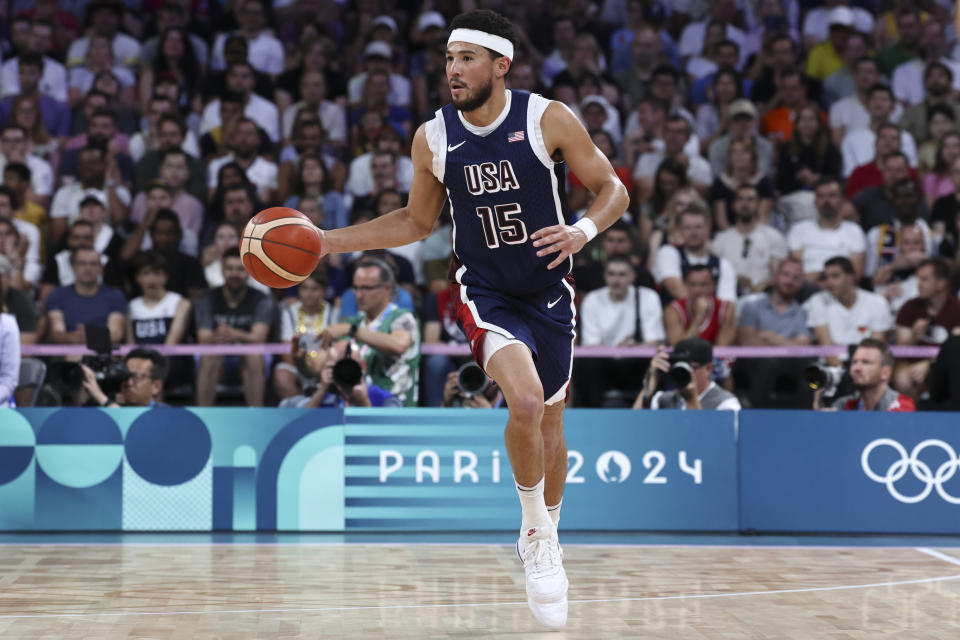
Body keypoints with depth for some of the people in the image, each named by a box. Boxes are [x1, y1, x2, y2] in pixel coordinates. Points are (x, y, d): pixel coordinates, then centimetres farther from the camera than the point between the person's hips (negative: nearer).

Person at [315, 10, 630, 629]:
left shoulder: (549, 119, -13)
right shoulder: (433, 137, -6)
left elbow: (613, 190, -4)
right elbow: (417, 221, 9)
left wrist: (583, 231, -25)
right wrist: (327, 241, 1)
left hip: (549, 290, 1)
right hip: (485, 292, -1)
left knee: (550, 421, 13)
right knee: (526, 401, -26)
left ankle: (546, 542, 36)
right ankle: (536, 533, -5)